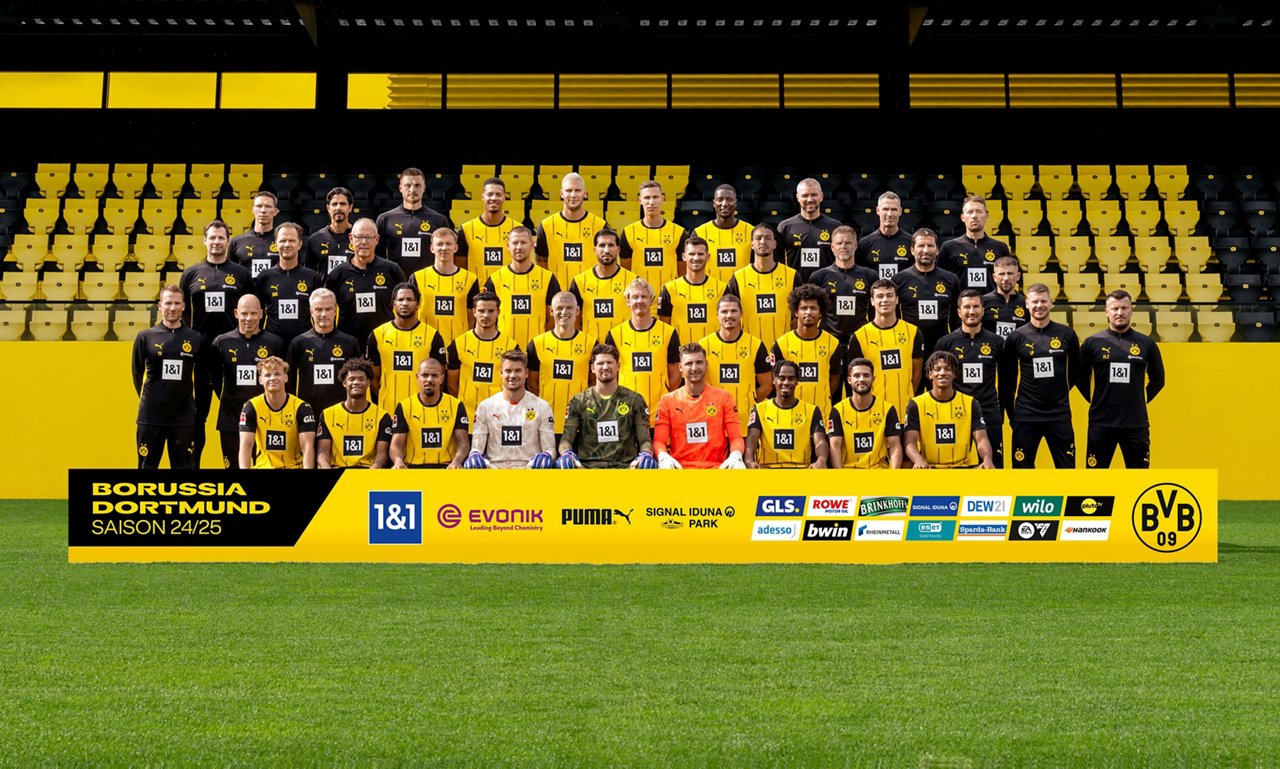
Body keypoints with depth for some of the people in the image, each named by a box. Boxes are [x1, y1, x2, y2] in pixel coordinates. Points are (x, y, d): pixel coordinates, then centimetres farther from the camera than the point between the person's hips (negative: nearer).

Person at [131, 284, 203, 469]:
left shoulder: (195, 340, 3)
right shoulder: (145, 337, 1)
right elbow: (137, 373, 12)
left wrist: (200, 413, 12)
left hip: (184, 418, 1)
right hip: (151, 417, -1)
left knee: (183, 468, 5)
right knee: (147, 467, 4)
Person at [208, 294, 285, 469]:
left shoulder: (275, 343, 1)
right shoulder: (221, 343, 3)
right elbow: (215, 377, 13)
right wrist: (227, 401, 8)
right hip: (231, 421, 1)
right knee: (234, 466, 7)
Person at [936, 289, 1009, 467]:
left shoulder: (996, 342, 6)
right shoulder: (945, 343, 2)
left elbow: (1005, 381, 12)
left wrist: (1001, 412, 8)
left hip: (990, 414, 1)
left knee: (993, 463, 2)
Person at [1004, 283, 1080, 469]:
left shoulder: (1066, 335, 2)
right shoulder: (1016, 337, -1)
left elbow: (1076, 369, 16)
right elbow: (1007, 379, 5)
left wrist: (1060, 392, 12)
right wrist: (1011, 414, 5)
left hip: (1059, 414, 1)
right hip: (1026, 416, -1)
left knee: (1066, 467, 5)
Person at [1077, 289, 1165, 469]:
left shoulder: (1146, 343, 4)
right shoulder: (1092, 343, 0)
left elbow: (1158, 380, 16)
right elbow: (1081, 379, 10)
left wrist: (1140, 401, 11)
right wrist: (1097, 401, 7)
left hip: (1136, 424, 1)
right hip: (1101, 423, -1)